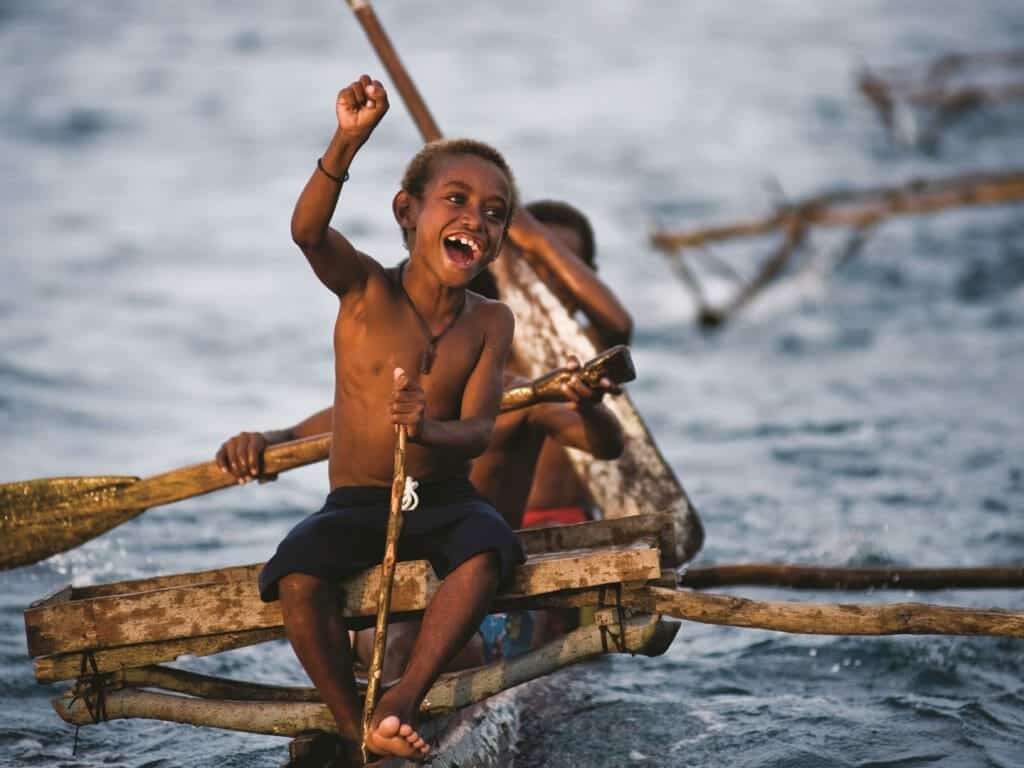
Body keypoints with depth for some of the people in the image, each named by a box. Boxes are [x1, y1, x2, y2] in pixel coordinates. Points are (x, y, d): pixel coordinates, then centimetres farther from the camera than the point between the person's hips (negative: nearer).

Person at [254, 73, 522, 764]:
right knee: (298, 577, -30)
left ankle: (402, 702, -25)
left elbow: (478, 432, -7)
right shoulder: (367, 291, -5)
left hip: (444, 499, 1)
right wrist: (346, 145, -44)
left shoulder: (490, 322, 1)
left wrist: (430, 430, -32)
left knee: (485, 552, -33)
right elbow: (309, 231, -27)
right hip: (355, 503, -1)